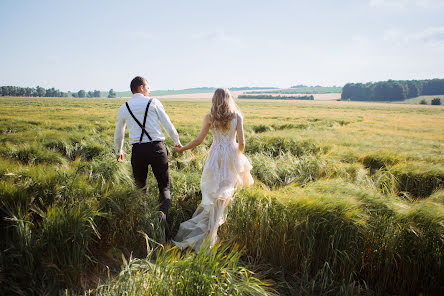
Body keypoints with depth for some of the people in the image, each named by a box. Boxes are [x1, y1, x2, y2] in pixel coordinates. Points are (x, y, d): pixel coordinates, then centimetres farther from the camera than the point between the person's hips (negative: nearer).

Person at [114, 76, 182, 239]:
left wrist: (118, 152, 38)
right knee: (164, 187, 6)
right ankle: (162, 214, -18)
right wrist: (177, 141, 23)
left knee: (140, 187, 20)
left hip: (137, 150, 2)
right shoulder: (153, 102, 4)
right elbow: (168, 125, 6)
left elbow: (118, 135, 20)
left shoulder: (123, 108, 11)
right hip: (157, 147, -2)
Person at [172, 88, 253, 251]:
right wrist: (239, 155, 16)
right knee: (225, 191, 12)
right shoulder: (237, 117, -1)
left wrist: (182, 149, 9)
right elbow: (241, 142, -4)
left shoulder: (210, 117, -3)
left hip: (215, 157, 0)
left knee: (213, 194, 9)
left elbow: (199, 140, -5)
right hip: (231, 156, 1)